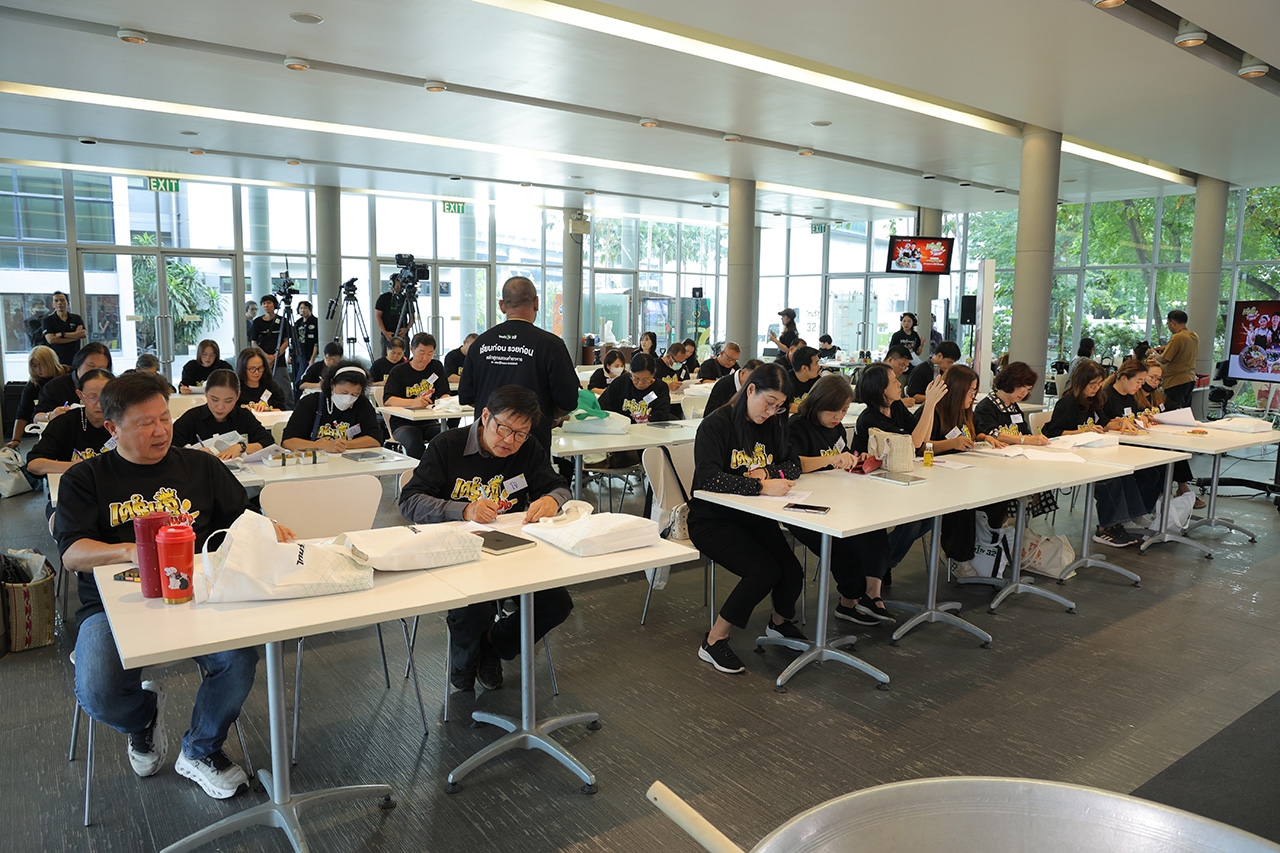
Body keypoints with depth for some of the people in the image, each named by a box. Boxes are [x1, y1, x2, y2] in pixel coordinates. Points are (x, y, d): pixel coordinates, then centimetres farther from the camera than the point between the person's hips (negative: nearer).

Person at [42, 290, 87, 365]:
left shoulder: (77, 318, 12)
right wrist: (75, 336, -6)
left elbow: (84, 334, -3)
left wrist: (62, 334, -8)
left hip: (74, 359, 1)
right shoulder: (48, 320, 7)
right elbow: (51, 340, -7)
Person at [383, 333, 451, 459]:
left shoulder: (436, 367, 10)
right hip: (403, 423, -3)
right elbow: (387, 400, -14)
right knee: (414, 443, -35)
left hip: (429, 422, 3)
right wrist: (414, 402, -32)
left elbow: (444, 394, 6)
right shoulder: (398, 371, -1)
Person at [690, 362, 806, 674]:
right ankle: (713, 642, -7)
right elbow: (708, 478, -26)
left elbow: (793, 465, 10)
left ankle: (779, 621, 22)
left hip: (753, 518, 6)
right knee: (764, 571, -26)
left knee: (793, 573, -15)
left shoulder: (771, 425, 9)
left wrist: (767, 472, -12)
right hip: (712, 520, -6)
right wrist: (761, 486, -33)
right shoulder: (716, 425, -14)